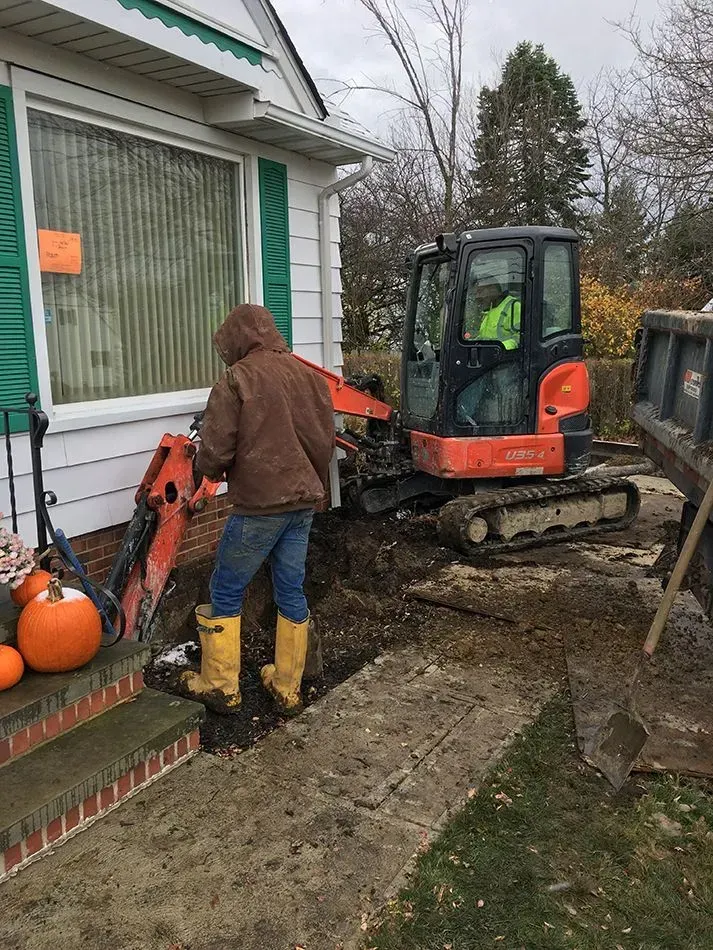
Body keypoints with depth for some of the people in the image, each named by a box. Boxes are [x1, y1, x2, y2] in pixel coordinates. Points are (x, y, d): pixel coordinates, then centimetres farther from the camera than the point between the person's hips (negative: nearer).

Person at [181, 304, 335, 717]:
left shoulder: (237, 380, -10)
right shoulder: (309, 375, 7)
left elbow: (215, 451, -13)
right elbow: (327, 440, 12)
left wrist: (207, 470, 9)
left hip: (259, 504, -6)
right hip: (304, 501, 6)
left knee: (226, 592, 10)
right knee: (291, 591, 14)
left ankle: (221, 686, 19)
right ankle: (288, 687, 24)